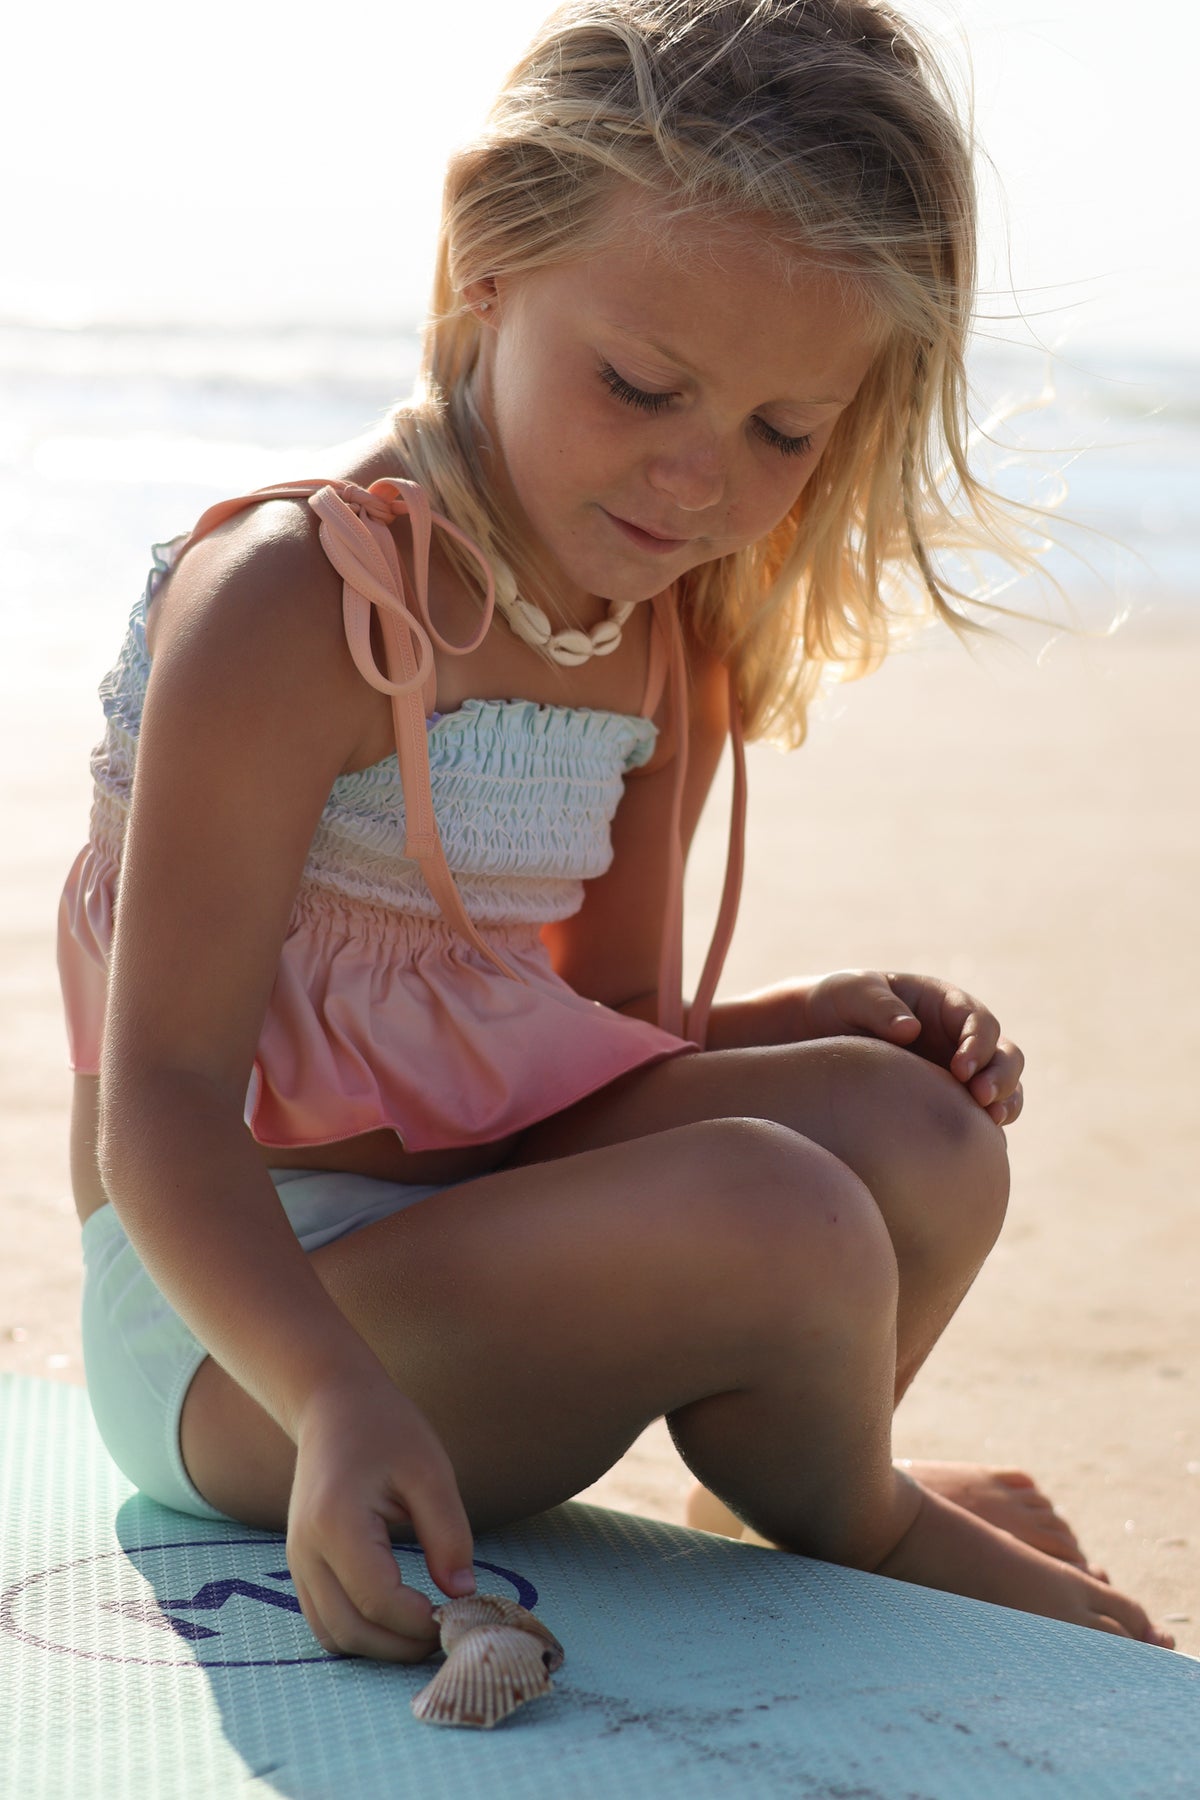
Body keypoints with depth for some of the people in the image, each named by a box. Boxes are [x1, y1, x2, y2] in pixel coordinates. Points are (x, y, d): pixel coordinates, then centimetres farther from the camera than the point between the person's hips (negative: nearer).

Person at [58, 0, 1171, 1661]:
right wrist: (337, 1396, -39)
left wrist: (809, 1027, -6)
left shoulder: (667, 642, 7)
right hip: (235, 1297, -7)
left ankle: (775, 1496, 14)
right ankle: (876, 1540, 6)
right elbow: (167, 1099, -23)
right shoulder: (288, 603, -19)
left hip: (477, 1219, 8)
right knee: (777, 1218, -28)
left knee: (915, 1133, -13)